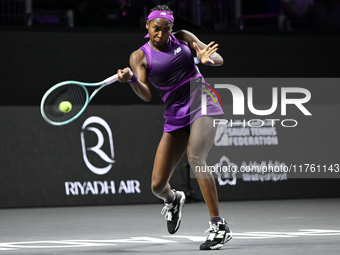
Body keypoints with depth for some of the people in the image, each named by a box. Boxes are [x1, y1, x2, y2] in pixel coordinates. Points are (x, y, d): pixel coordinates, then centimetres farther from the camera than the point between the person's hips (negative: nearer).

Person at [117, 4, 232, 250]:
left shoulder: (183, 38, 6)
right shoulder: (139, 56, 3)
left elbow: (219, 59, 5)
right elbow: (146, 95, -10)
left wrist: (207, 59, -19)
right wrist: (131, 79, -31)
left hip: (203, 104, -2)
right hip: (175, 117, 2)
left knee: (195, 158, -30)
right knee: (157, 185, -2)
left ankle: (219, 226, -28)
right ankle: (173, 200, 39)